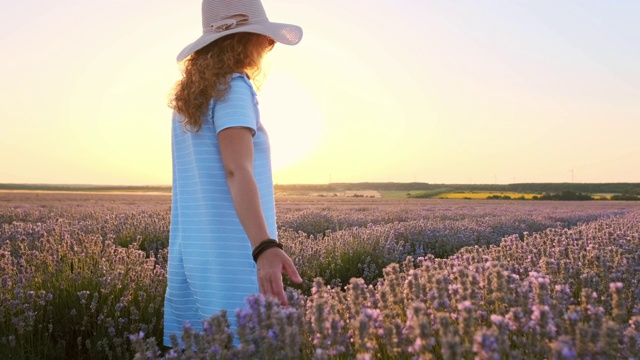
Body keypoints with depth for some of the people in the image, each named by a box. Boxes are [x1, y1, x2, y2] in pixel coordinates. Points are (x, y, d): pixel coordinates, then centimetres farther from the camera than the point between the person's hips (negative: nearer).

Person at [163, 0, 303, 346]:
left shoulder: (189, 98, 14)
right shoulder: (234, 87, -9)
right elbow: (238, 171, -27)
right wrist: (264, 247, -36)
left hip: (189, 252, 8)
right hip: (234, 255, -8)